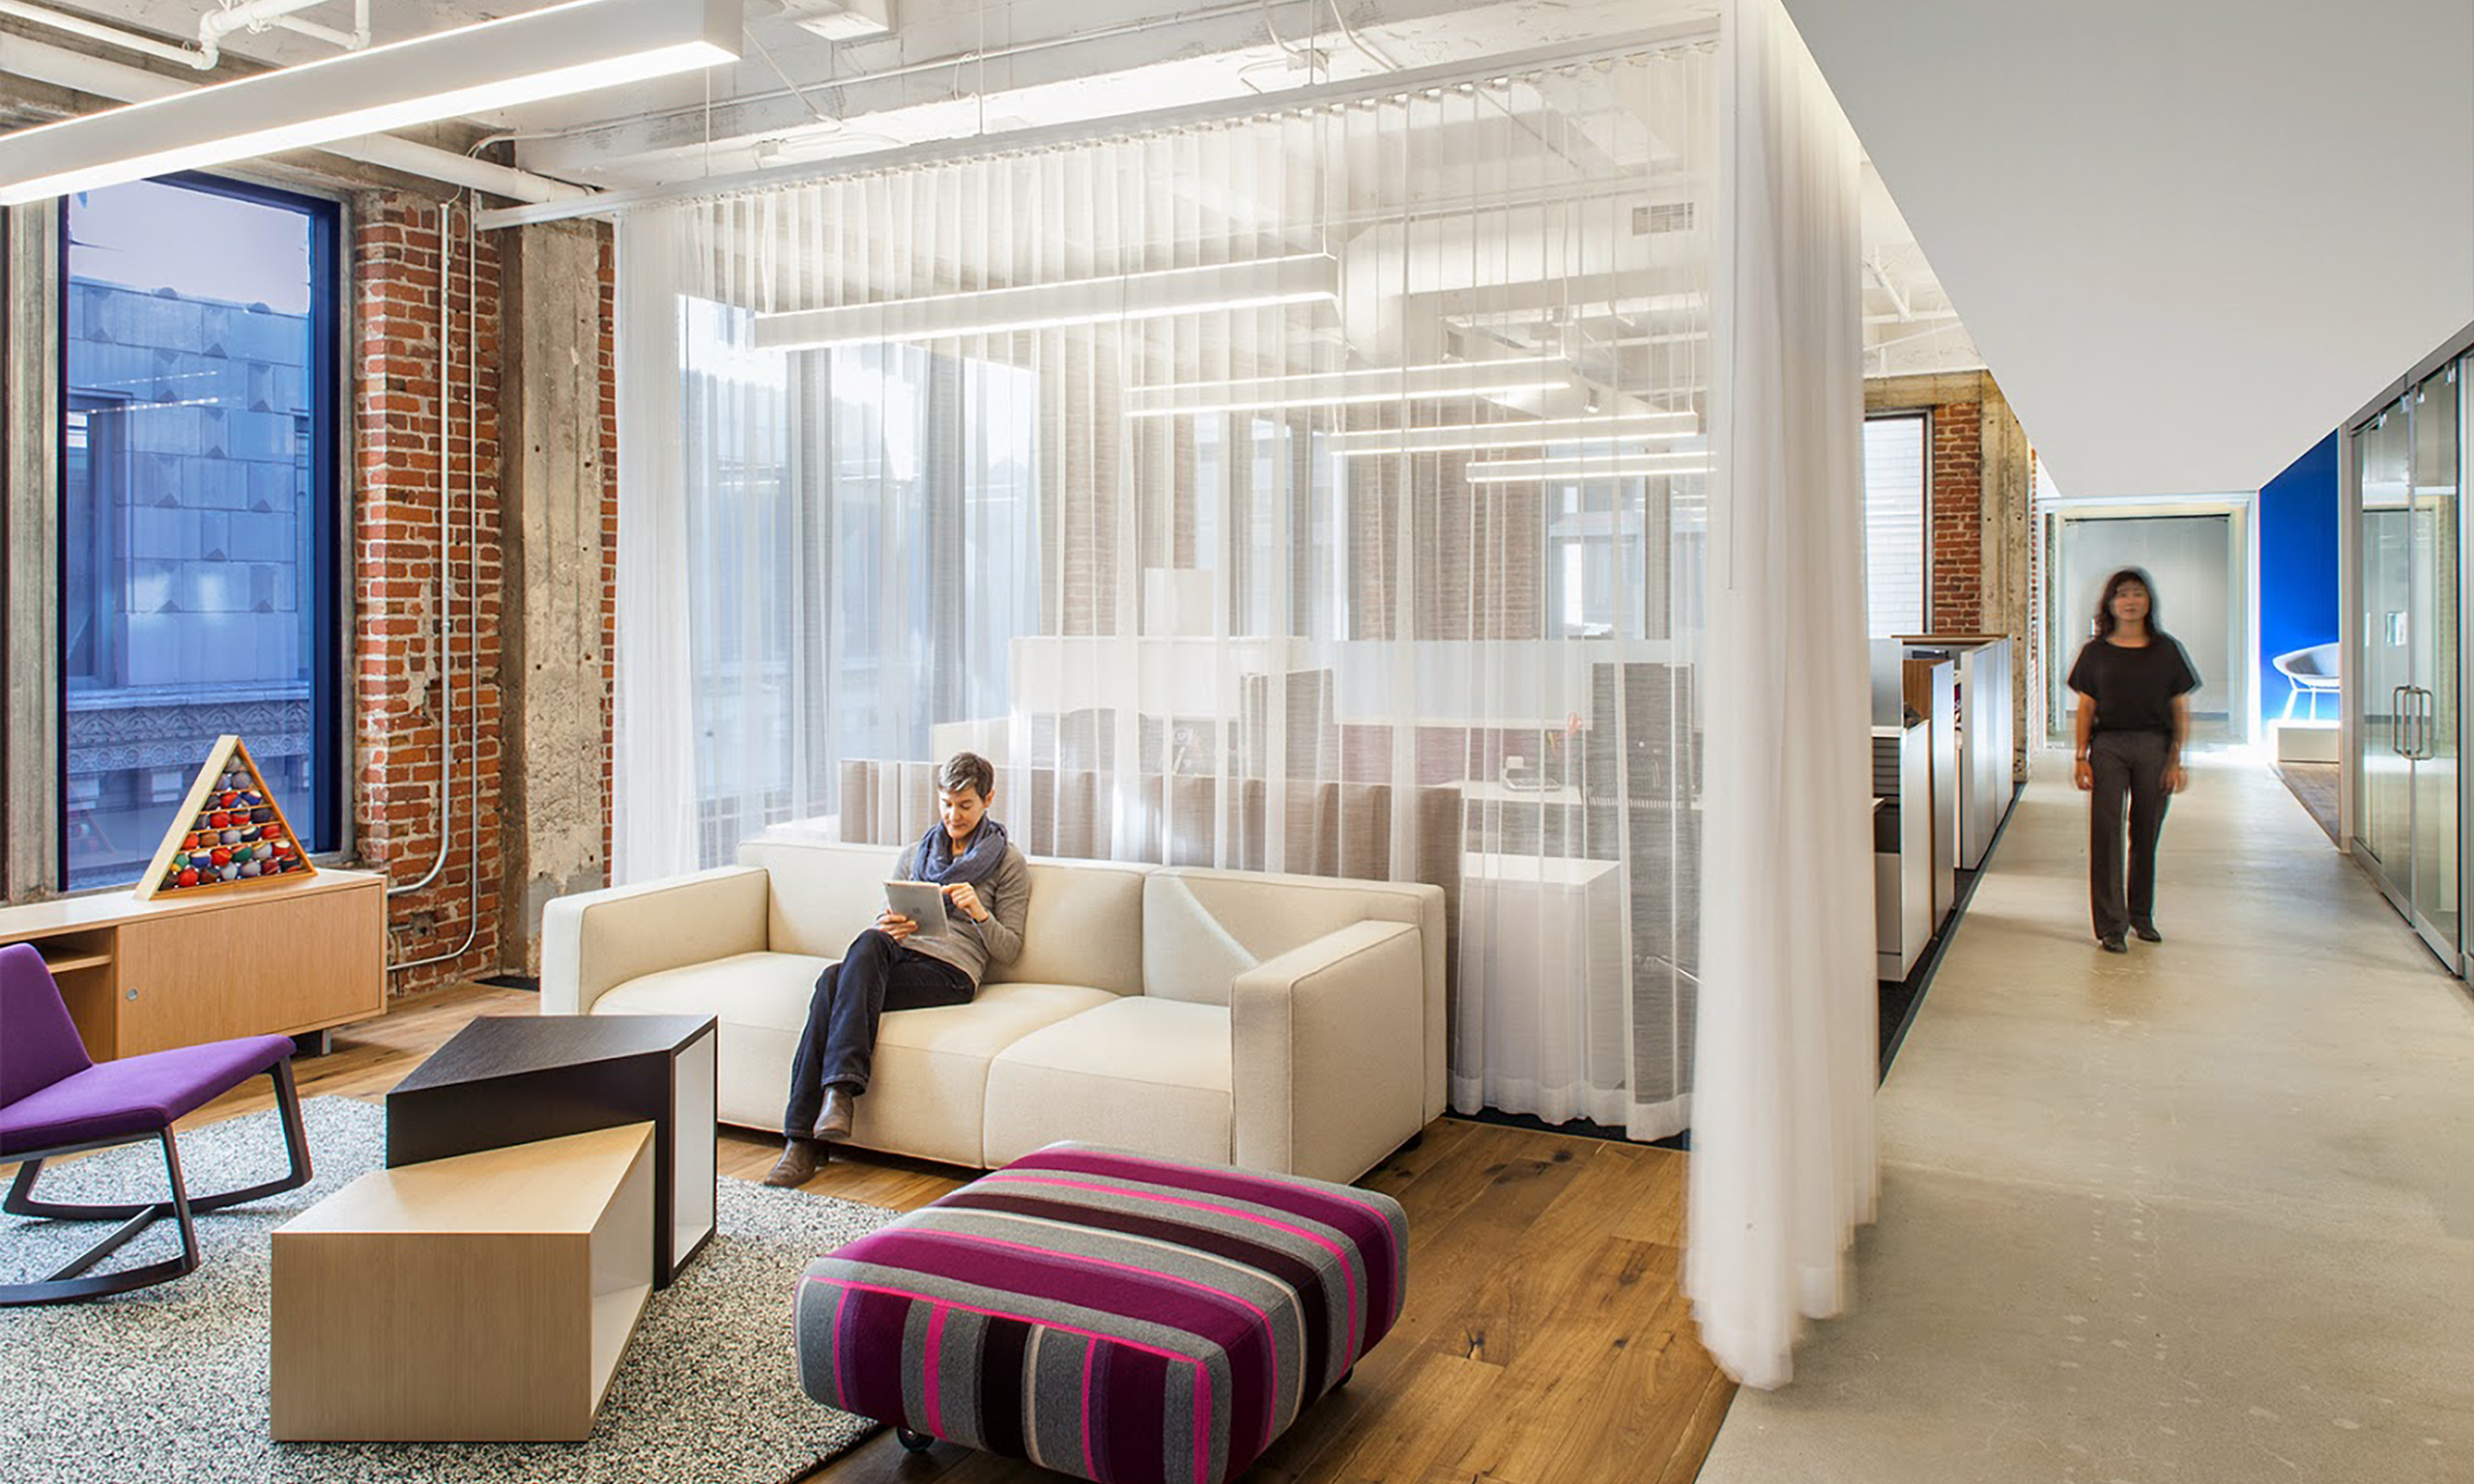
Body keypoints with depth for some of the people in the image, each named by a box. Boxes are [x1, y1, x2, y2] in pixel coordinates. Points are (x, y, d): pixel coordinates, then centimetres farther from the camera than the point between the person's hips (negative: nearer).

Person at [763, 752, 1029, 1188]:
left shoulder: (1008, 863, 13)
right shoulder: (914, 854, 25)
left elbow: (1008, 949, 8)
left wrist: (980, 913, -11)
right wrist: (887, 925, -2)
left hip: (950, 972, -3)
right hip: (897, 958, 4)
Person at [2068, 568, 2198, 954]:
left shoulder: (2166, 650, 6)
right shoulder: (2095, 652, 5)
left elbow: (2180, 711, 7)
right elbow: (2085, 709, 6)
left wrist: (2178, 760, 0)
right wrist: (2081, 758, -2)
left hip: (2154, 746, 1)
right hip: (2108, 745, -1)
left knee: (2146, 833, 9)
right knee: (2106, 831, -7)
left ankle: (2141, 915, 26)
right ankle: (2111, 925, -3)